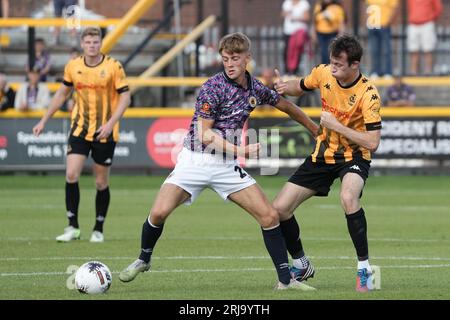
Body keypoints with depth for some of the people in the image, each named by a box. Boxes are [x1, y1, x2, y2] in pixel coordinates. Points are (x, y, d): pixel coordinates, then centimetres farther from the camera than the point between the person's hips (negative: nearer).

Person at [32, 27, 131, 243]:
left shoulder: (113, 67, -9)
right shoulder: (73, 66, 2)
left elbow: (125, 97, -7)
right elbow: (62, 94, 15)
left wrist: (110, 123, -19)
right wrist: (44, 121, 15)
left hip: (105, 133, -2)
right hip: (80, 128, 2)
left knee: (101, 182, 4)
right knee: (71, 175, -12)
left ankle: (98, 230, 18)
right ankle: (73, 227, -2)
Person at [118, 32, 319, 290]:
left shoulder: (255, 88, 4)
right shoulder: (213, 87, -13)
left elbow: (285, 105, 24)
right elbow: (204, 135, -15)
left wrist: (315, 128, 33)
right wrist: (241, 151, -19)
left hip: (227, 166, 5)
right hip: (195, 160, -5)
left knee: (269, 216, -6)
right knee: (159, 213, -19)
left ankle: (286, 280, 3)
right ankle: (144, 260, 10)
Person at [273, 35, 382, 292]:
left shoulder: (368, 94, -24)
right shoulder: (323, 73, -8)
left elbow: (372, 143, -26)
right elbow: (300, 87, 15)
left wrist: (337, 126, -26)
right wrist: (284, 87, -8)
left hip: (353, 155, -6)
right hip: (323, 153, 6)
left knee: (348, 198, -38)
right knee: (279, 209, -2)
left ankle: (365, 268, -23)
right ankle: (301, 266, 24)